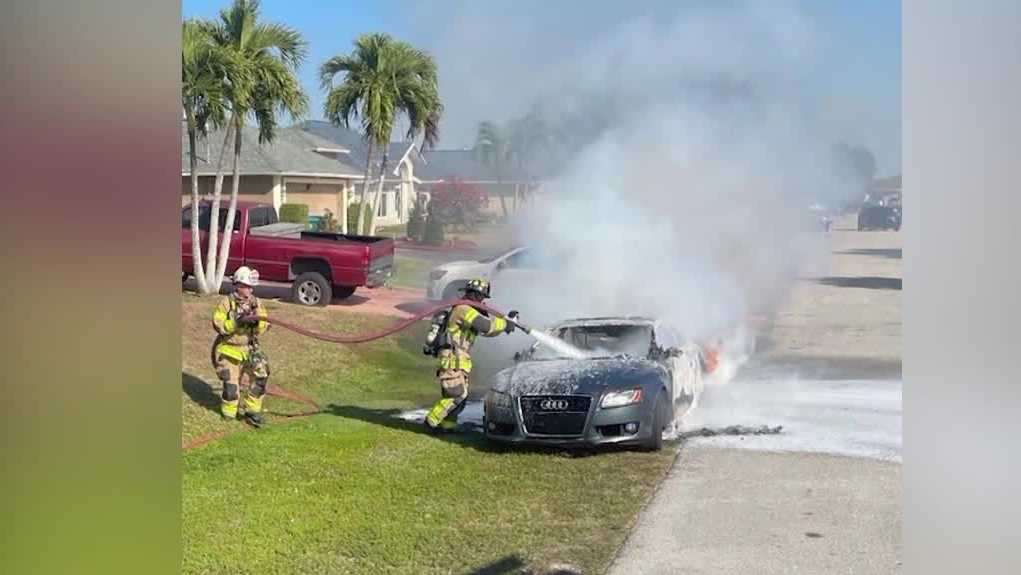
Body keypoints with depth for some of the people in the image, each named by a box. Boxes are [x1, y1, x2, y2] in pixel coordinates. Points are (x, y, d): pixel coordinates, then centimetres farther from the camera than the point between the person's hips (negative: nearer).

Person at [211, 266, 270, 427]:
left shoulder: (255, 302, 2)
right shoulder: (226, 302, -10)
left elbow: (263, 327, -1)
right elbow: (218, 325, -18)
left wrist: (257, 321, -23)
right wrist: (238, 322, -29)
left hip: (248, 349, 4)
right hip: (228, 350, -4)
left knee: (261, 374, -10)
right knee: (231, 384, -2)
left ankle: (252, 411, 4)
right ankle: (228, 414, 23)